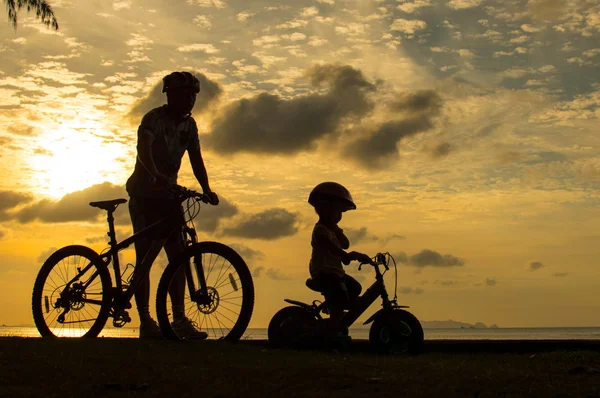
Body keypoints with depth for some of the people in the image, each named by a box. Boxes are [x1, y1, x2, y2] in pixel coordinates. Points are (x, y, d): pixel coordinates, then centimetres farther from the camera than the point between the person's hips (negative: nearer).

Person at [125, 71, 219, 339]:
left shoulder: (188, 124, 8)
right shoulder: (154, 118, -13)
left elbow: (196, 159, 4)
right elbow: (143, 149, -30)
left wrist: (207, 190, -12)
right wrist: (156, 176, -48)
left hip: (168, 195, 6)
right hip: (145, 196, -6)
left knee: (178, 256, 0)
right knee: (145, 258, -4)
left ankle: (179, 319, 3)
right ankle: (145, 322, 1)